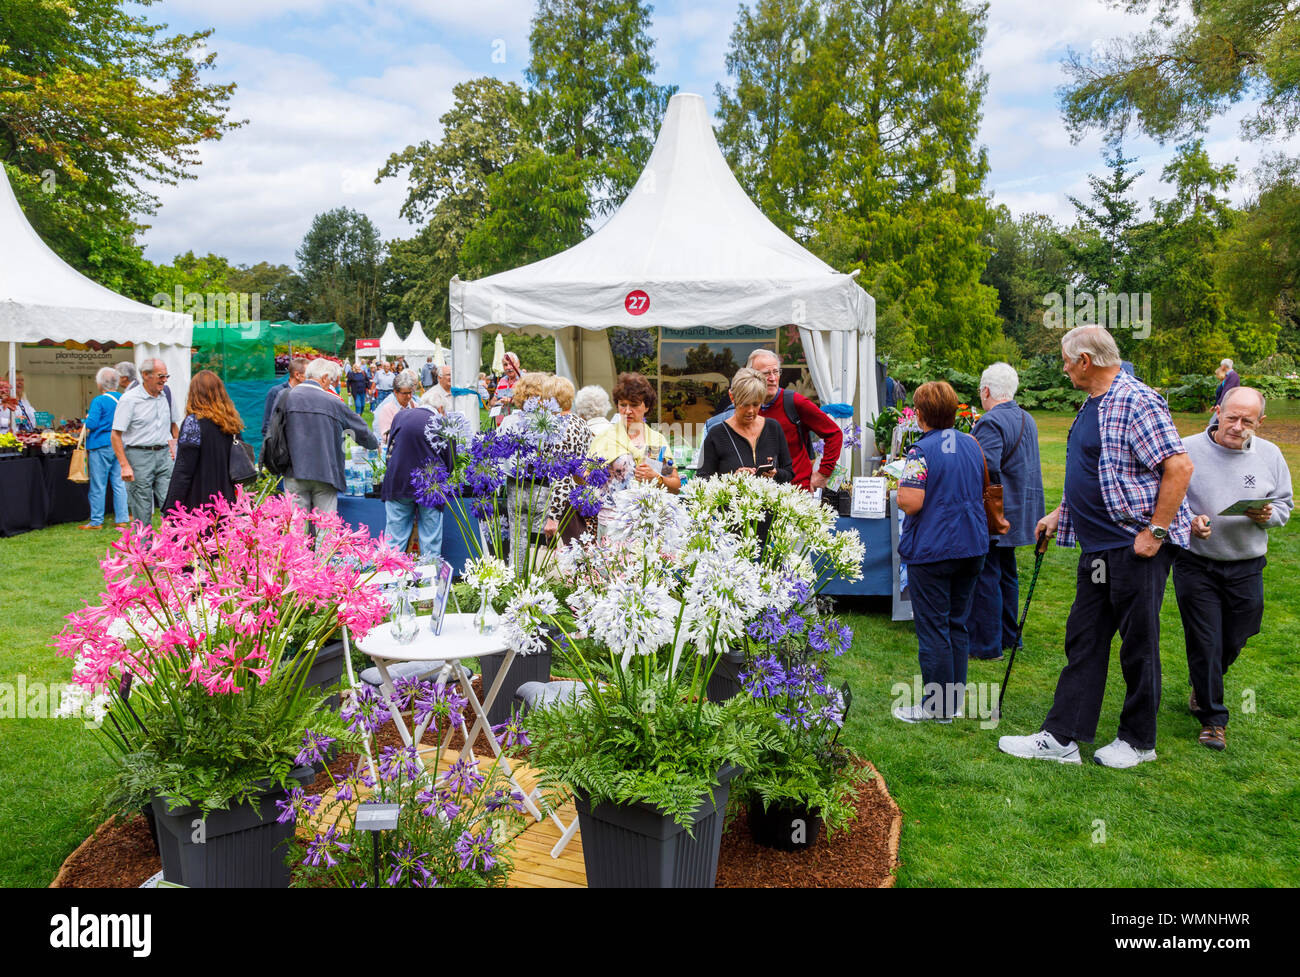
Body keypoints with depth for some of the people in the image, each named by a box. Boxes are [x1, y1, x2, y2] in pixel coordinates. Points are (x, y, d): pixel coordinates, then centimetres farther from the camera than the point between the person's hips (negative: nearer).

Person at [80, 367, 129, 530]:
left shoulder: (99, 401, -12)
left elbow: (91, 424, -14)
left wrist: (87, 417, 5)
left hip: (101, 446, -6)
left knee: (98, 486, 2)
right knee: (119, 483, 10)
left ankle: (96, 521, 7)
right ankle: (122, 518, 11)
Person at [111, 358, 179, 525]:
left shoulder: (165, 397, 11)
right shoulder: (129, 399, -7)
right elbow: (115, 435, -9)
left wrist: (172, 441, 11)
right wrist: (125, 466, -15)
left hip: (163, 454, 4)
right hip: (139, 456, -4)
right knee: (142, 513, 2)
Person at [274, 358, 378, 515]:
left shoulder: (285, 397, 2)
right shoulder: (332, 402, -3)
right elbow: (360, 428, 7)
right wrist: (375, 443, 27)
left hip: (294, 473, 2)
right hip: (325, 473, -2)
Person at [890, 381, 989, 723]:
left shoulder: (922, 450, -16)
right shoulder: (972, 444, 7)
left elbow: (911, 502, -23)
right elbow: (982, 490, 18)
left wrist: (899, 487, -3)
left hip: (932, 550, -7)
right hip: (972, 546, 7)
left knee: (933, 629, 2)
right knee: (957, 625, 15)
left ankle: (938, 706, 9)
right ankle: (955, 700, 22)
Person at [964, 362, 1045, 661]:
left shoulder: (991, 422, -19)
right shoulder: (1026, 419, 12)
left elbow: (986, 468, -29)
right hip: (1016, 511, 10)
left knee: (985, 578, -3)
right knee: (1006, 573, 19)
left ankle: (986, 644, 2)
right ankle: (1008, 635, 29)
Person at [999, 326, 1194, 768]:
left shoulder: (1136, 401, -16)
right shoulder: (1091, 406, 15)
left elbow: (1179, 467, -21)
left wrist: (1155, 533, -20)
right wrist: (1060, 513, 19)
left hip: (1136, 548, -10)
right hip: (1097, 546, 10)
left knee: (1138, 645, 5)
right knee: (1083, 640, 10)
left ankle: (1138, 740, 21)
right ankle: (1060, 737, 16)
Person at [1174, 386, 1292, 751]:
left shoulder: (1269, 455, 2)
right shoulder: (1187, 450, -8)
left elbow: (1284, 504, 10)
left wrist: (1268, 516, -13)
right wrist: (1188, 522, -19)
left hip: (1246, 567, 3)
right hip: (1196, 565, -3)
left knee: (1233, 642, 14)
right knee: (1204, 642, -1)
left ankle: (1202, 688, 44)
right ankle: (1213, 717, 13)